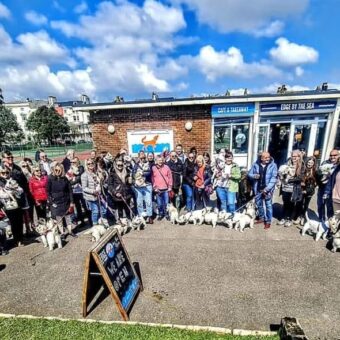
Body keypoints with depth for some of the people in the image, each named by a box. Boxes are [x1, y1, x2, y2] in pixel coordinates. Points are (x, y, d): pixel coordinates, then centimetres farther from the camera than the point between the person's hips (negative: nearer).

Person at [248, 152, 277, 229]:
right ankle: (261, 218, 36)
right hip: (257, 189, 3)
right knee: (258, 204, 16)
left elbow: (274, 178, -12)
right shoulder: (256, 165, 0)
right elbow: (249, 174, 6)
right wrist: (254, 176, -18)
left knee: (268, 205, 3)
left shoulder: (273, 165, -7)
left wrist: (267, 188, -21)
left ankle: (268, 221, 19)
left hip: (267, 189, -3)